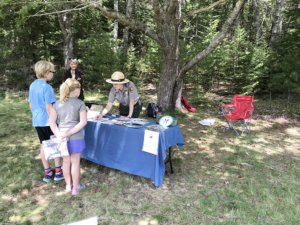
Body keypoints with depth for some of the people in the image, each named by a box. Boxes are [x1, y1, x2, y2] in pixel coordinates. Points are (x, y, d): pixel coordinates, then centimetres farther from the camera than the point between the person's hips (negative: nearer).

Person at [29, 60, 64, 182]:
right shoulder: (47, 87, -17)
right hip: (48, 121, -7)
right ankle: (58, 172, 12)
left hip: (37, 121, 7)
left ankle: (47, 173, 20)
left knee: (44, 145, 12)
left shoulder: (32, 85, 7)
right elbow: (49, 108, -20)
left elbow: (31, 105, 14)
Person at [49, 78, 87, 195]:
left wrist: (59, 134, -8)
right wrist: (69, 133, -16)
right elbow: (83, 122, -17)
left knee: (66, 161, 18)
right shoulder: (80, 103, -10)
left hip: (61, 137, 5)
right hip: (76, 138, -4)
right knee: (75, 162, 10)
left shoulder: (58, 103, 3)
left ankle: (68, 186, 33)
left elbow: (51, 121, -1)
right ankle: (75, 187, 25)